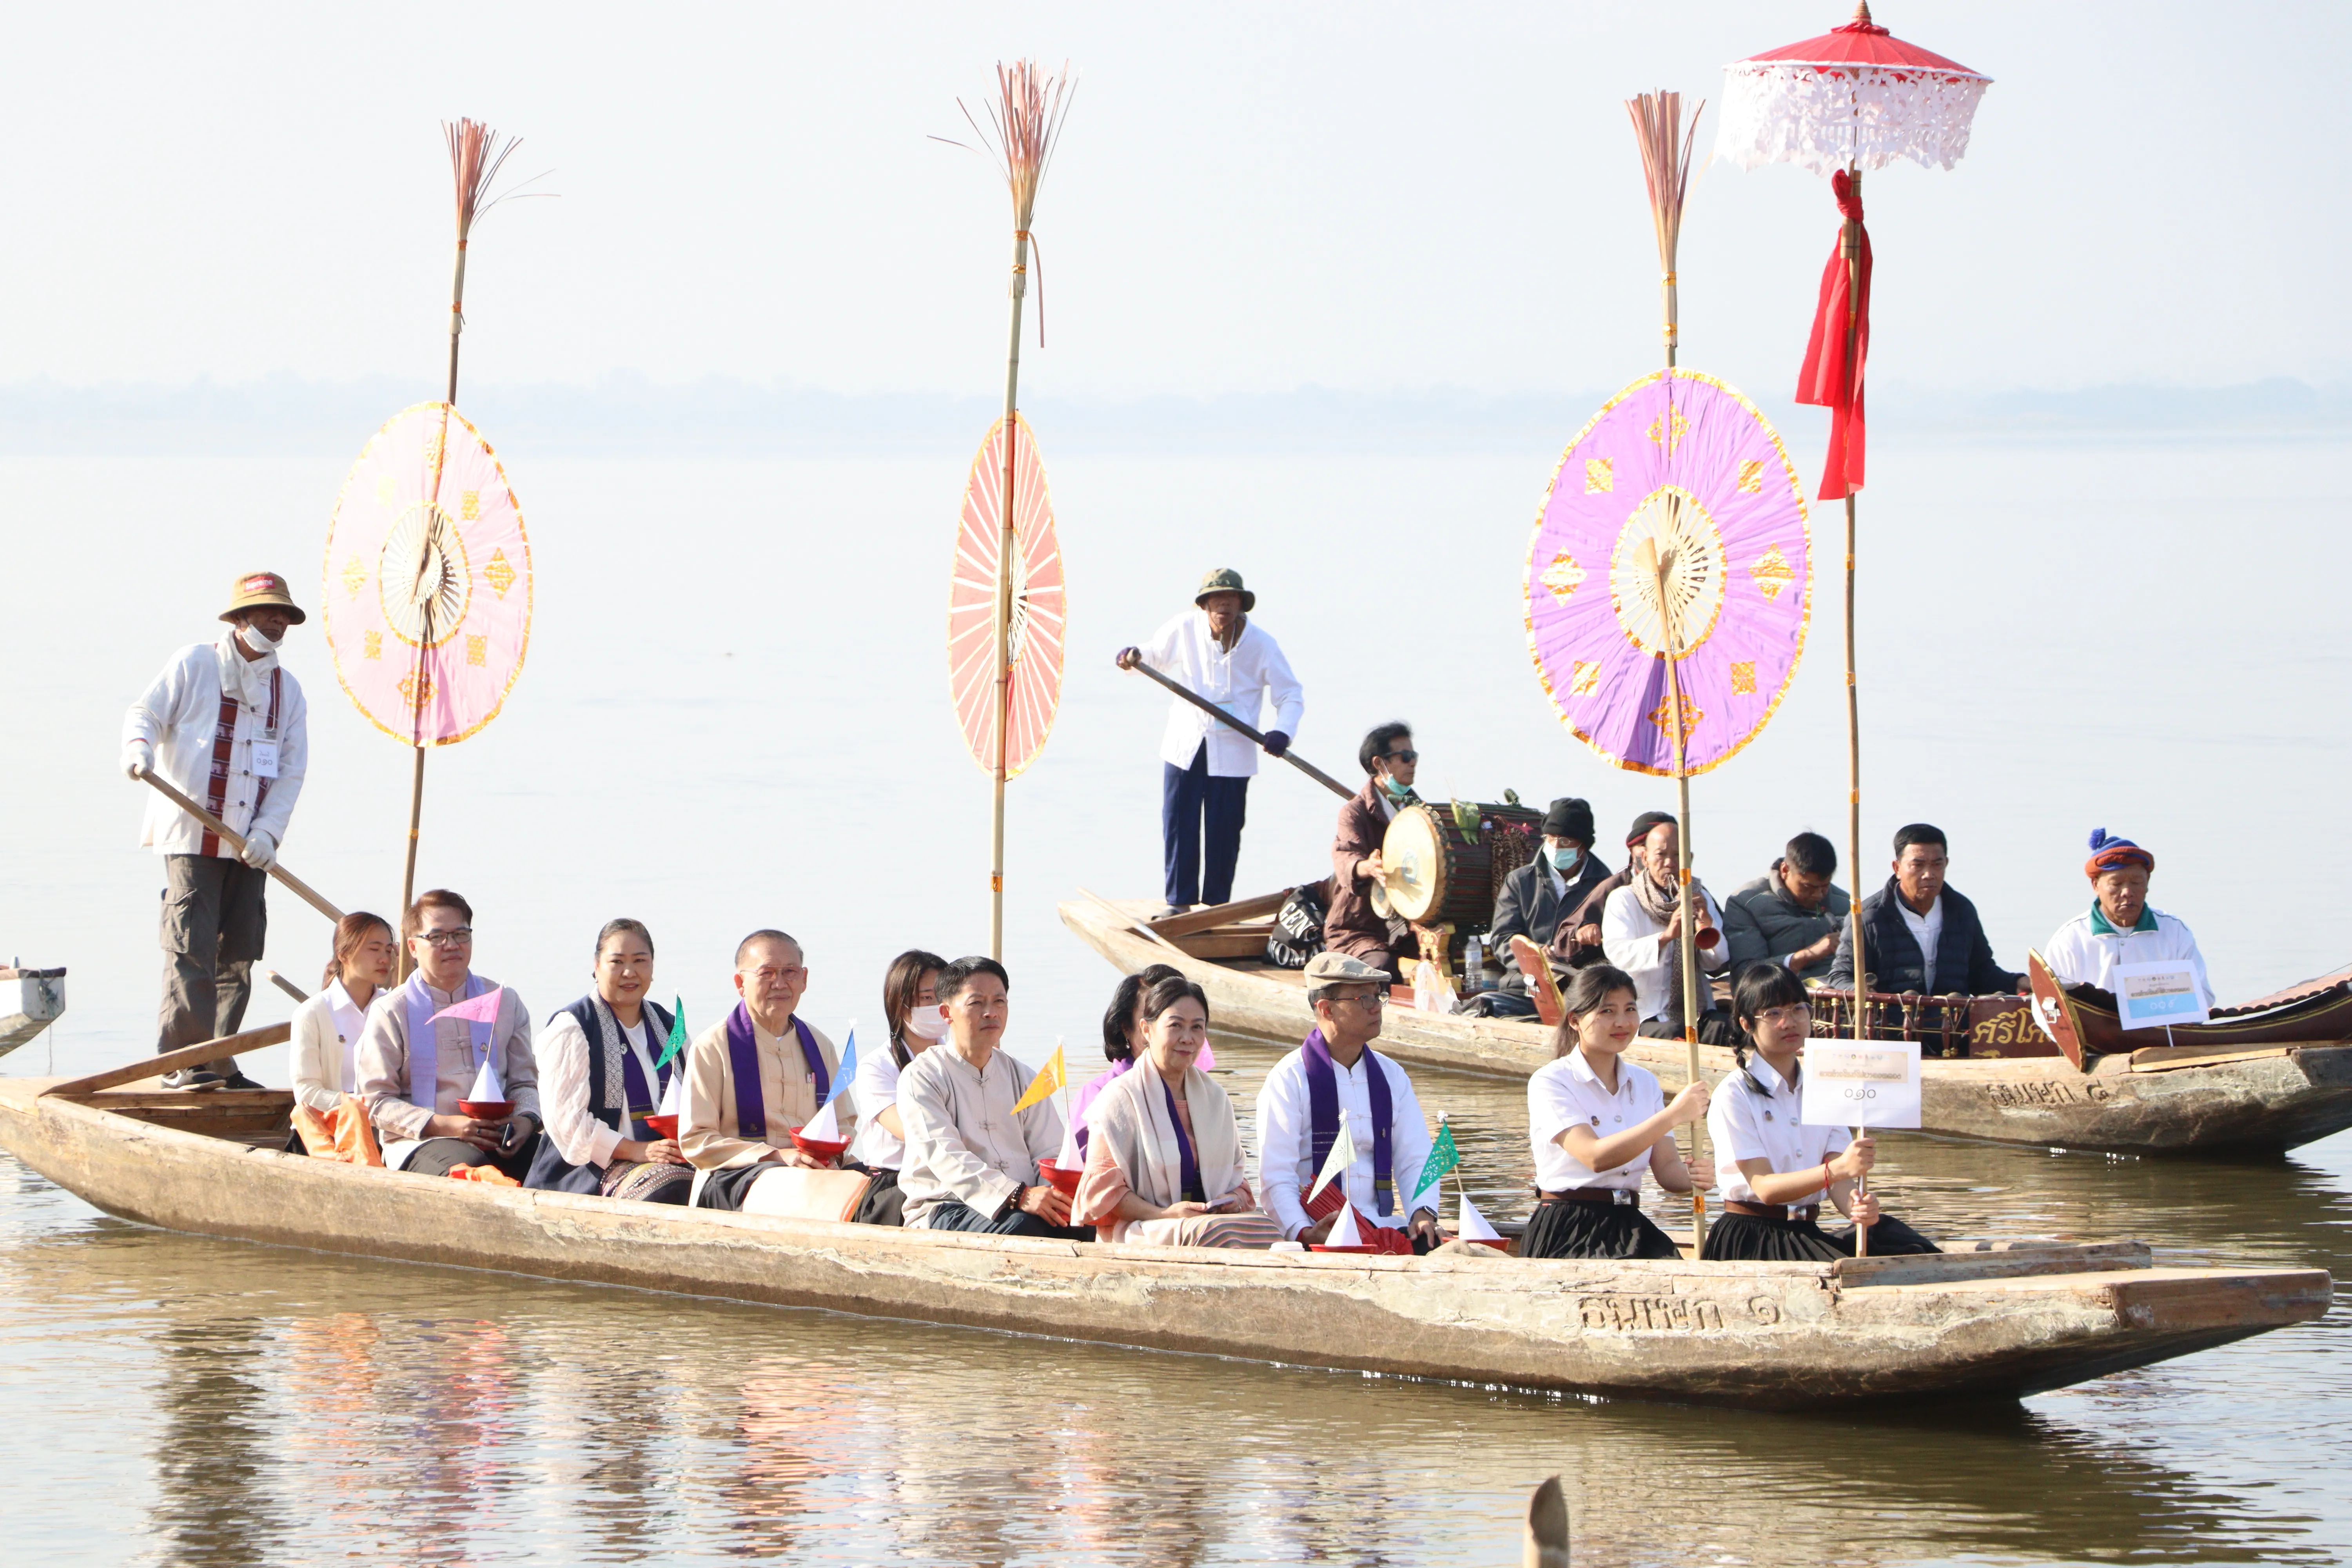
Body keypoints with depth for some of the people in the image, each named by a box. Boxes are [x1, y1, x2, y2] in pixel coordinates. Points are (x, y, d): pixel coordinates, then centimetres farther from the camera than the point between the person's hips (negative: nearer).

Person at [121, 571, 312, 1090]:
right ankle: (182, 1061, -10)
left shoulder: (288, 690, 14)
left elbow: (292, 770, 8)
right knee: (191, 949, -10)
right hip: (192, 835, -5)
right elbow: (146, 714, 1)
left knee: (238, 955, 4)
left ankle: (218, 1063, 9)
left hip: (251, 847, 5)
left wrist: (268, 832, -6)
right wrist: (138, 748, -23)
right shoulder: (194, 664, 3)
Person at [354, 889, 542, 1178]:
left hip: (497, 1141, 4)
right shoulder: (390, 1012, 5)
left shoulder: (505, 1002, 18)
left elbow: (524, 1081, 18)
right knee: (469, 1166, -40)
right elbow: (378, 1102, 0)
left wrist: (526, 1119, -7)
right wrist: (442, 1125, -16)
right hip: (420, 1142, -4)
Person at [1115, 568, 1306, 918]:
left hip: (1232, 750, -1)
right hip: (1185, 745, 1)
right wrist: (1134, 657, -9)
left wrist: (1282, 731, -19)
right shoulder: (1183, 631, -2)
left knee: (1224, 831, 1)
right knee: (1179, 825, 2)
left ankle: (1218, 903, 13)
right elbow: (1154, 657, 15)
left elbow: (1291, 695, -1)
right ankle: (1179, 899, 14)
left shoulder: (1260, 644, -6)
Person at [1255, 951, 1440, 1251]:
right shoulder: (1289, 1080, -2)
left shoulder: (1392, 1077, 16)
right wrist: (1303, 1232, -27)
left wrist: (1423, 1213, -11)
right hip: (1318, 1232, -5)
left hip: (1381, 1226, 5)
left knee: (1430, 1246, -25)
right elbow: (1276, 1177, -10)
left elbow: (1415, 1160, 10)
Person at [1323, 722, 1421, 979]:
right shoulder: (1355, 812, -5)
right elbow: (1345, 856, -25)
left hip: (1405, 929, 5)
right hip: (1358, 930, -5)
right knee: (1383, 966, -35)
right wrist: (1366, 868, -49)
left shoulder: (1417, 810, 16)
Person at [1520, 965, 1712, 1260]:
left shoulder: (1645, 1083, 16)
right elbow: (1595, 1157, -18)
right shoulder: (1549, 1082, -4)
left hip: (1629, 1229, 5)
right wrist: (1674, 1115, -23)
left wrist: (1693, 1176, -16)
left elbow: (1666, 1168, 9)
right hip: (1568, 1234, -5)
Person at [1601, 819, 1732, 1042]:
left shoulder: (1699, 896, 17)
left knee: (1726, 1029, -28)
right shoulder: (1623, 900, 6)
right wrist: (1666, 936, -28)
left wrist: (1707, 922, -14)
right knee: (1670, 1035, -35)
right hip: (1650, 1013, -3)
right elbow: (1617, 954, -14)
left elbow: (1715, 964, 5)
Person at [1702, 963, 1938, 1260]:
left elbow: (1839, 1181, 3)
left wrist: (1858, 1207, -22)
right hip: (1751, 1241, -5)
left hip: (1807, 1233, 5)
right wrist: (1838, 1169, -30)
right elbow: (1765, 1188, -14)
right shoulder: (1733, 1096, -4)